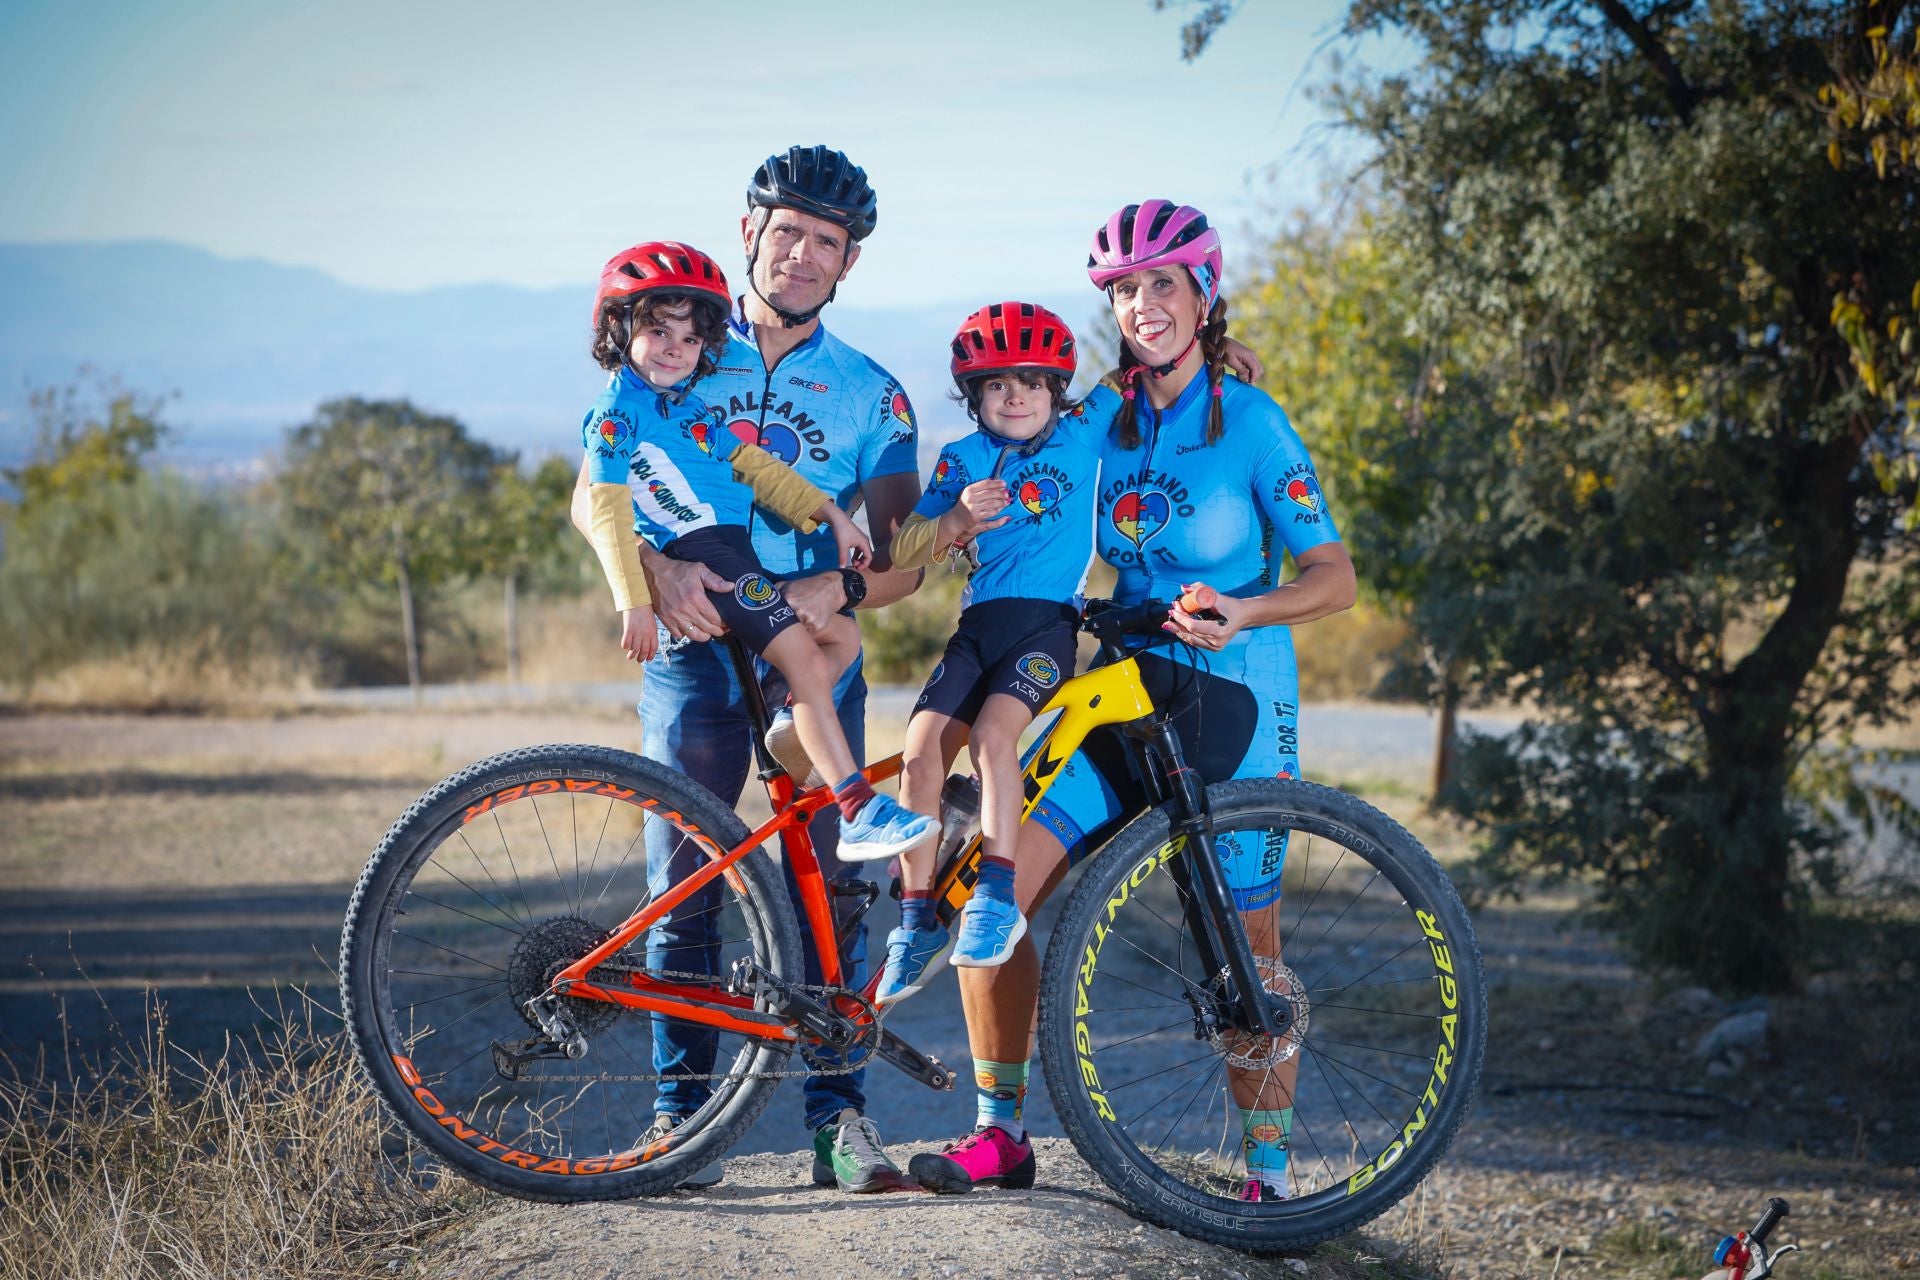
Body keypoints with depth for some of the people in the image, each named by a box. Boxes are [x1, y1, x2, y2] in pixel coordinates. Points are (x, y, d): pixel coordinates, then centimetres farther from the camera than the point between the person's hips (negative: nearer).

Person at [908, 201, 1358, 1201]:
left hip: (1233, 704, -5)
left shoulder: (1252, 423, -8)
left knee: (1243, 950, -1)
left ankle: (1268, 1174, 11)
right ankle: (999, 1135, 2)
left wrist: (1243, 613, -28)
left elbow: (1334, 577, -11)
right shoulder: (1103, 417, 6)